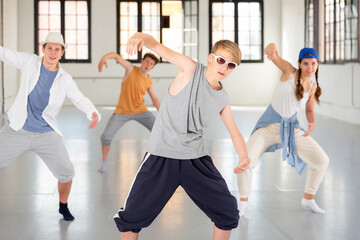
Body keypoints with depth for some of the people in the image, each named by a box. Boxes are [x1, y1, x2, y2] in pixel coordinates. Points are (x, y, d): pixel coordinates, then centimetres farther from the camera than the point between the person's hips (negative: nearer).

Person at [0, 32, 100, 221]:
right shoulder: (30, 62, -3)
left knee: (66, 173, -6)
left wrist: (94, 113, -21)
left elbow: (81, 100, 0)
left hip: (46, 134, 0)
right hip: (17, 131, 0)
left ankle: (63, 206, 24)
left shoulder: (65, 79, -2)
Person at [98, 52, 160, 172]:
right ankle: (104, 161, 14)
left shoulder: (149, 81, 1)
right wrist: (104, 57, -41)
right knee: (106, 136, -12)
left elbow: (154, 99, 9)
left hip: (140, 111, 3)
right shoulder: (131, 69, -9)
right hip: (122, 111, -2)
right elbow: (115, 55, -19)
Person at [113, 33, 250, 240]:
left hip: (196, 159, 4)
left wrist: (244, 157, -7)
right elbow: (158, 47, -19)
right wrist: (140, 36, -43)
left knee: (228, 214, 4)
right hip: (161, 157, -4)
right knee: (131, 218, -5)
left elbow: (235, 133, 14)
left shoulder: (222, 100, 6)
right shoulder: (190, 69, -7)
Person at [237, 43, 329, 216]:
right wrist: (272, 46, -53)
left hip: (291, 129, 5)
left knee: (322, 160, -2)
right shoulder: (289, 71, -12)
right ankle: (243, 201, 2)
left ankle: (308, 199, 21)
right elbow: (273, 55, -28)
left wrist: (312, 123, -8)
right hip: (269, 126, -4)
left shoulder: (313, 87, 1)